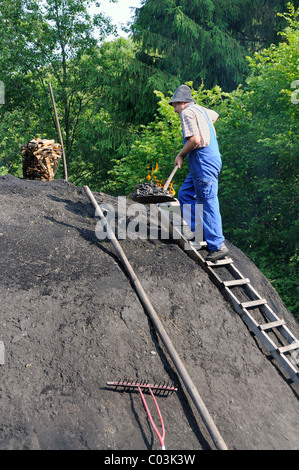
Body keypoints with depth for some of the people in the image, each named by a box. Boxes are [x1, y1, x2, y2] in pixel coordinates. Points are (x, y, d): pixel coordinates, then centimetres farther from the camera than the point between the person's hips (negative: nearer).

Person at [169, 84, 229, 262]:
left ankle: (218, 246, -9)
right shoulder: (201, 109, 22)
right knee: (185, 195, 16)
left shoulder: (187, 112, -7)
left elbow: (194, 140, -19)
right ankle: (193, 232, 19)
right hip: (204, 162, 10)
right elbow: (215, 114, 46)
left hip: (204, 162, -10)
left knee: (208, 203, -10)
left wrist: (180, 155, -5)